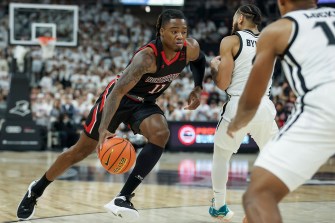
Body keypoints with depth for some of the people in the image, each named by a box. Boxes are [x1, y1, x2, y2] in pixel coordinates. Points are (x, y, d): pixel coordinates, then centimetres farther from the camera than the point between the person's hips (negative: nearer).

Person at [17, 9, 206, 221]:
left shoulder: (191, 49, -17)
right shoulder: (147, 56, -35)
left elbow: (199, 60, 11)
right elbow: (118, 91, -42)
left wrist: (198, 88, -5)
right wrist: (104, 128, -54)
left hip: (145, 103, 5)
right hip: (118, 97, -4)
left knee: (161, 134, -28)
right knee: (82, 150, 5)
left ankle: (124, 197, -24)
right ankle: (36, 190, 28)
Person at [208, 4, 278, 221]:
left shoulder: (230, 41, -1)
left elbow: (222, 84, -4)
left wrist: (214, 66, 16)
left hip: (239, 106, -3)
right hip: (264, 106, 3)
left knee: (221, 155, 21)